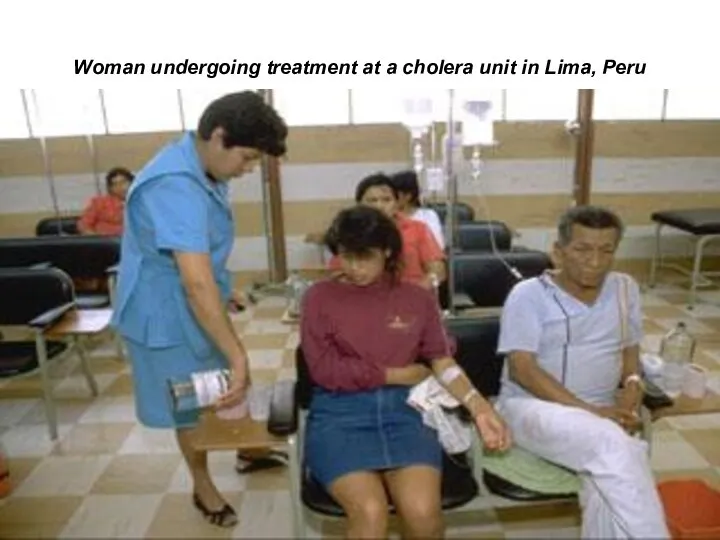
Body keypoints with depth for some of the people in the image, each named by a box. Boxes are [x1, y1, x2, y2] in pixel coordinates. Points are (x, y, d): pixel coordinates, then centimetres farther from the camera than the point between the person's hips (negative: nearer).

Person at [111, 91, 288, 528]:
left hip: (201, 302, 8)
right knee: (192, 404, 11)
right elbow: (197, 285, -41)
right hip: (167, 312, -8)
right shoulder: (176, 188, -34)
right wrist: (239, 356, -39)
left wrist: (223, 292, 23)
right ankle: (203, 487, 34)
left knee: (230, 389, 21)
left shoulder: (204, 167, -2)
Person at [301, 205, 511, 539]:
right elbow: (324, 370, -4)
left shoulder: (418, 299, 11)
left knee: (423, 511, -23)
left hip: (403, 408, 2)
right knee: (371, 513, -27)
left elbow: (443, 362, 6)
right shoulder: (320, 296, 5)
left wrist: (480, 408, -10)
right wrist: (395, 375, -2)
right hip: (340, 412, -1)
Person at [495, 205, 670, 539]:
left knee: (611, 478, -30)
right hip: (531, 407, -4)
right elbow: (522, 370, -14)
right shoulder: (528, 295, -8)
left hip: (602, 413, 4)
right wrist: (591, 411, -21)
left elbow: (630, 352, 17)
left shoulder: (625, 289, 9)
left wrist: (631, 394, -5)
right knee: (611, 444, -34)